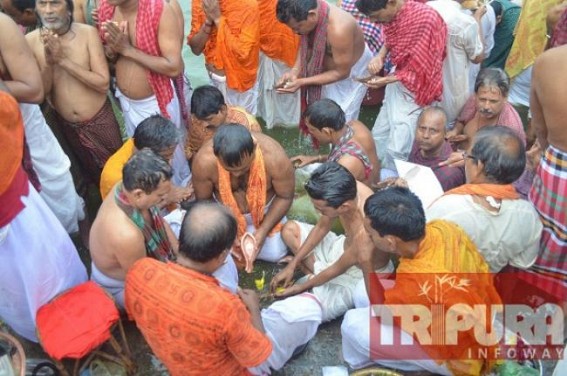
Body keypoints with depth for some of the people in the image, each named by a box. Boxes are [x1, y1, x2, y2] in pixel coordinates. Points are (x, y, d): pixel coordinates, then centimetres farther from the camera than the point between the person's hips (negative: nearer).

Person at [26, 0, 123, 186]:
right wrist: (48, 62, -28)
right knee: (90, 172, 25)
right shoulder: (29, 41, -12)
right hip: (66, 125, 2)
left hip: (99, 120, -2)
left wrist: (63, 60, -27)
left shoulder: (88, 33, -17)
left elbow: (104, 83, -21)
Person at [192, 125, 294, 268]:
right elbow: (204, 200, -14)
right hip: (224, 213, 1)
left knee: (275, 254, -5)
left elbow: (285, 197, -18)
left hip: (265, 211, 0)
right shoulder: (204, 161, -34)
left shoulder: (274, 158, -36)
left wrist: (263, 231, -23)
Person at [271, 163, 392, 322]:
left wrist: (301, 287, -9)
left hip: (360, 273, -7)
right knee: (290, 229, 7)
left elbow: (338, 269, -23)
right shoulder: (345, 190, -24)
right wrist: (292, 264, -3)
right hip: (344, 247, 7)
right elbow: (321, 227, -5)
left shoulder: (365, 234, -43)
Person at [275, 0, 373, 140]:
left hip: (352, 71, -6)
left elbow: (341, 73, -30)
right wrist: (295, 70, -19)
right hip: (329, 67, 7)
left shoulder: (338, 29, -42)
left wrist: (302, 82, -32)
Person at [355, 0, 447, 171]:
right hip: (397, 85, 8)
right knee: (378, 138, 15)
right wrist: (380, 55, -8)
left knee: (396, 150, -7)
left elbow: (422, 69, -21)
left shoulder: (427, 19, -27)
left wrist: (387, 80, -26)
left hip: (414, 91, -8)